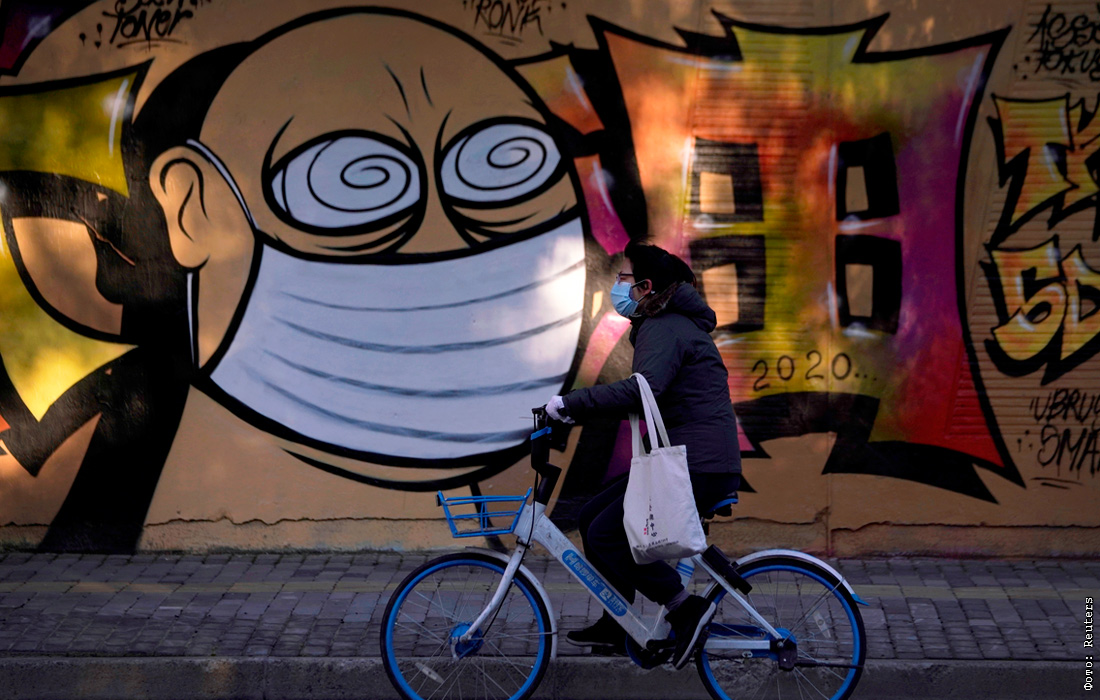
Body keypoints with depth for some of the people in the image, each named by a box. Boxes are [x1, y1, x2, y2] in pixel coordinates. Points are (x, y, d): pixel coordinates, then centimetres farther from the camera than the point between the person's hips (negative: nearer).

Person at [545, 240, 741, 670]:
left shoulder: (666, 329, -13)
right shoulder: (666, 325, 20)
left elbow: (644, 389, -31)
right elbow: (644, 394, 24)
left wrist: (572, 402, -25)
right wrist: (578, 410, 14)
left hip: (700, 468, -10)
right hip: (685, 461, 10)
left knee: (607, 534, -12)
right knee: (592, 518, 13)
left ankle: (686, 608, -8)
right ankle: (616, 626, 20)